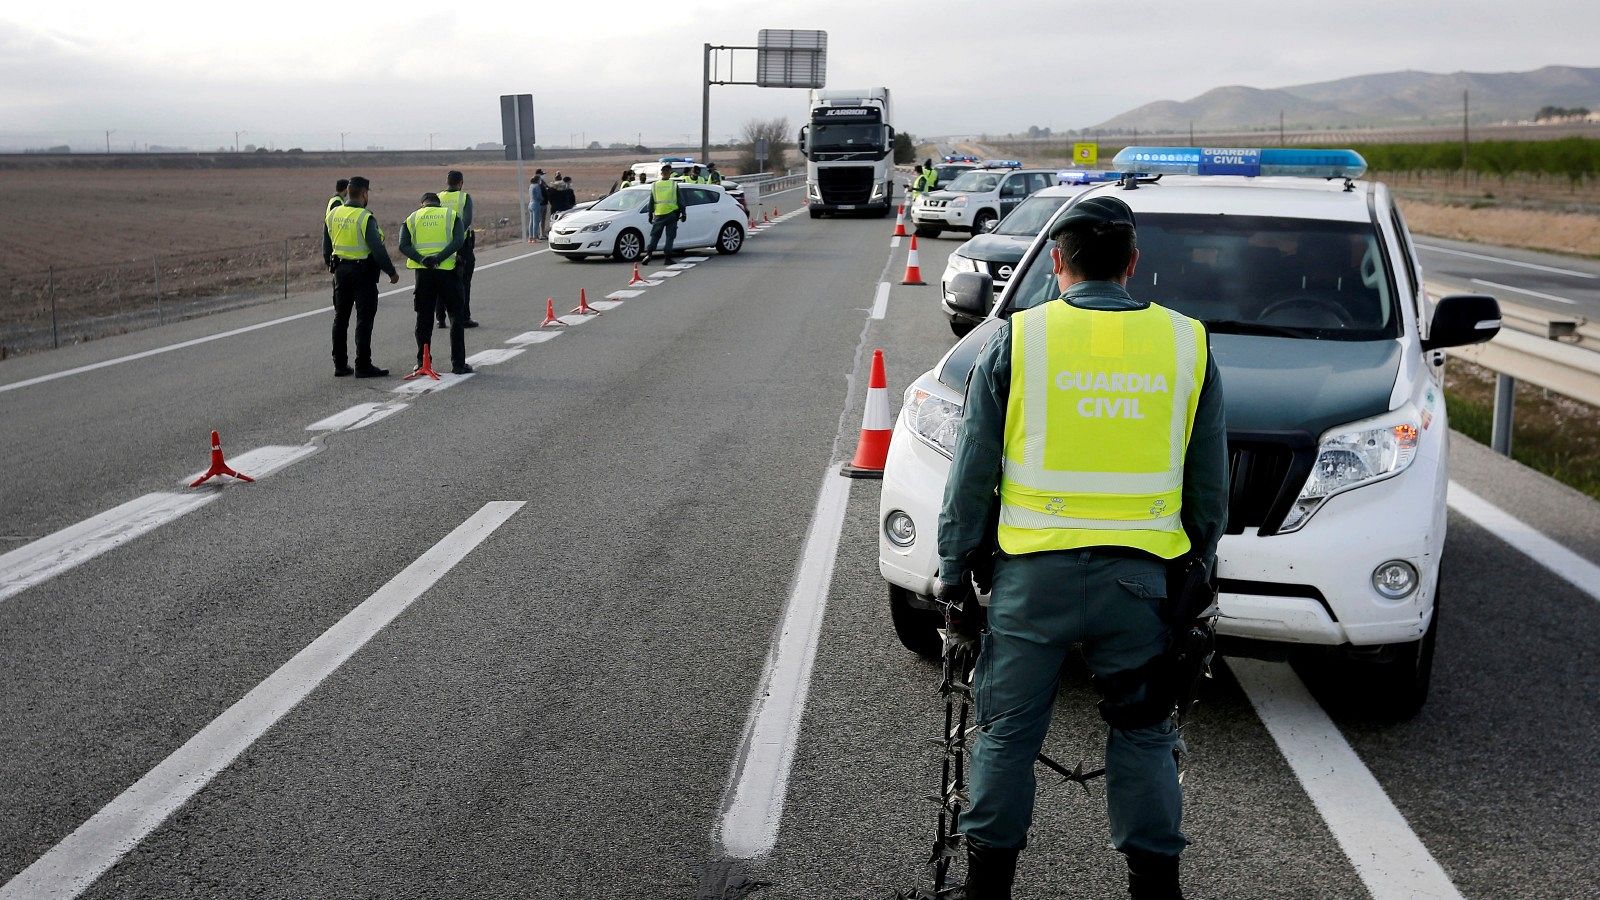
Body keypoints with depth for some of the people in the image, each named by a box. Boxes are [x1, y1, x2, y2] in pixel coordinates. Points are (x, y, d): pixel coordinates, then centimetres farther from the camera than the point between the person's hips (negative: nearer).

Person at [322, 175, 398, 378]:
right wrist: (391, 272, -10)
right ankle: (363, 366, -1)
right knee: (364, 319, -1)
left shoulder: (332, 215, 5)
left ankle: (340, 364, 18)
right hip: (363, 272, -6)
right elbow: (377, 249, -19)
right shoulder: (365, 218, -16)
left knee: (340, 318, 13)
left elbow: (326, 247, 13)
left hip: (340, 270, 7)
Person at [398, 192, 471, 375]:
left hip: (423, 271, 2)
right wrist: (439, 258, -16)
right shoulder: (452, 216, 8)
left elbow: (404, 246, -4)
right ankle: (458, 363, 5)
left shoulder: (411, 218, 13)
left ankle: (422, 362, 14)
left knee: (424, 318, 12)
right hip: (447, 270, -2)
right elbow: (458, 241, -11)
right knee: (456, 317, 7)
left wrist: (421, 259, -14)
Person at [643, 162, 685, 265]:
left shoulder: (654, 185, 5)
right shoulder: (674, 185, -2)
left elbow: (651, 202, 9)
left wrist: (650, 215, 16)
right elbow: (680, 201, -2)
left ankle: (649, 254, -6)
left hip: (658, 215, 2)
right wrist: (683, 213, 2)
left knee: (655, 235, 10)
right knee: (670, 236, 3)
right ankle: (668, 258, -1)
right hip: (672, 213, -2)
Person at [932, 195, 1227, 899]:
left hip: (1034, 570, -2)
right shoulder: (1186, 344, 5)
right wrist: (1199, 565, 20)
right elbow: (1210, 484, 10)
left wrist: (954, 572, 7)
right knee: (1143, 734, 15)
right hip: (1141, 571, 2)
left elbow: (971, 476, -1)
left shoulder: (1015, 341, -2)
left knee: (1008, 729, 10)